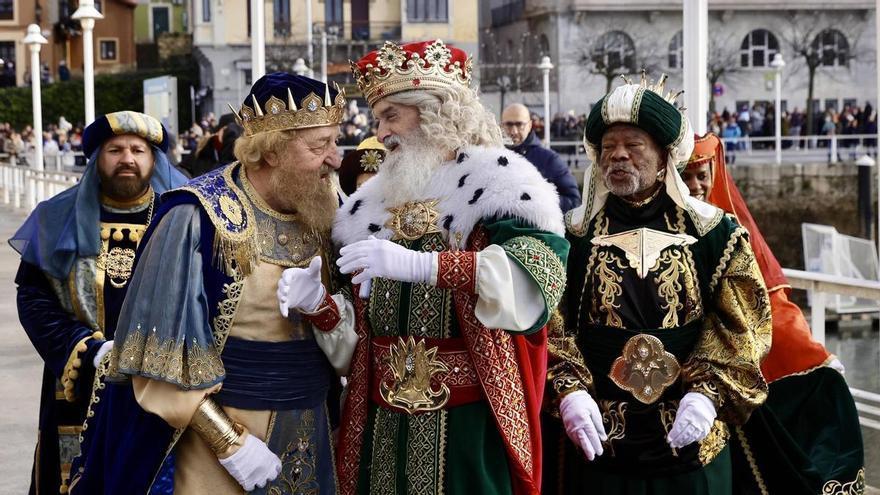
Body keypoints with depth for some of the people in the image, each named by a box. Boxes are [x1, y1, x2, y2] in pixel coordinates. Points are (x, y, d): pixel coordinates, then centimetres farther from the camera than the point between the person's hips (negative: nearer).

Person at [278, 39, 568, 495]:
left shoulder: (494, 188, -6)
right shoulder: (372, 207, 12)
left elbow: (540, 273, -26)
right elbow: (359, 333, 14)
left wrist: (421, 265, -35)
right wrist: (319, 304, -8)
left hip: (469, 424, -5)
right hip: (382, 426, 5)